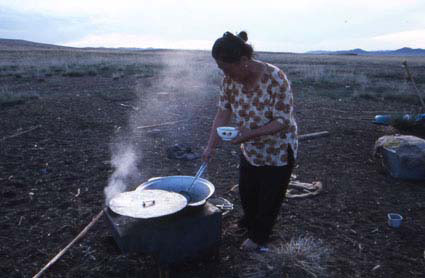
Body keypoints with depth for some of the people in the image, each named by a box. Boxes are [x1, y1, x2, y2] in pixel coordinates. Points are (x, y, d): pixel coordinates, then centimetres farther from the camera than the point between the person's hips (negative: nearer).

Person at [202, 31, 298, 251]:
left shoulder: (275, 79, -30)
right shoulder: (230, 80, -13)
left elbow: (283, 121, -27)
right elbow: (223, 113, -10)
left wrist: (251, 133, -39)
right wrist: (211, 146, -18)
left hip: (278, 150, -5)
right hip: (250, 149, 6)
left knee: (270, 196, 9)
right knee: (246, 191, 21)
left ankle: (258, 237, 34)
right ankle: (249, 221, 52)